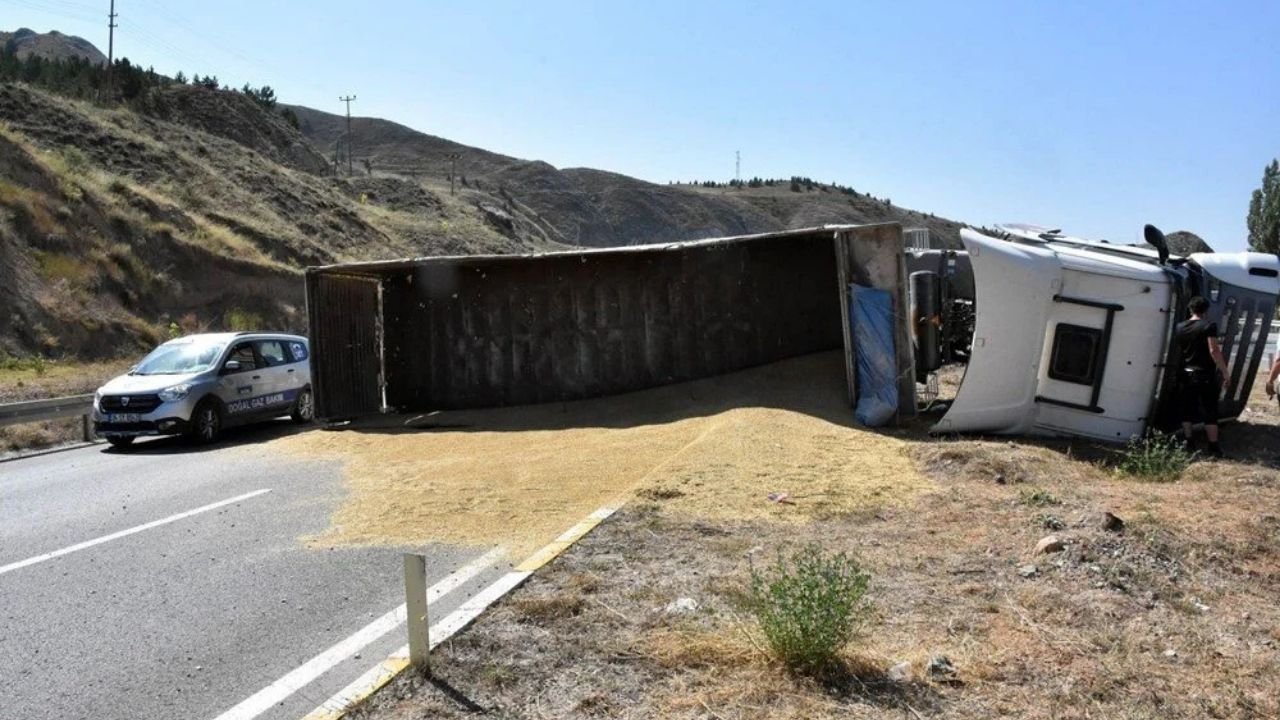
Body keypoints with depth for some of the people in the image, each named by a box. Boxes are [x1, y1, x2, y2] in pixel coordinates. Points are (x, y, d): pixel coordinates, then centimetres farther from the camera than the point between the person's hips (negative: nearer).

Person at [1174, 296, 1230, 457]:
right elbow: (1214, 350, -16)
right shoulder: (1209, 325, -10)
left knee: (1187, 410, 11)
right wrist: (1225, 373, -14)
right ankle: (1213, 447, 2)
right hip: (1205, 375, -4)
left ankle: (1188, 443, 14)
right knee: (1210, 411, 1)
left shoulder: (1179, 327, 6)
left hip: (1185, 374, 4)